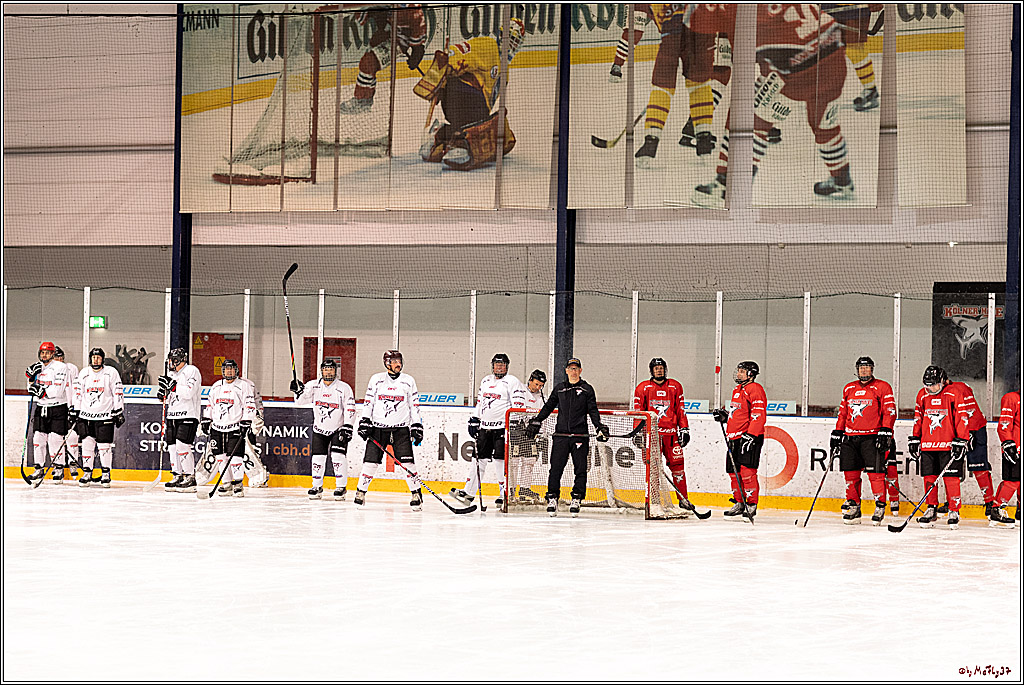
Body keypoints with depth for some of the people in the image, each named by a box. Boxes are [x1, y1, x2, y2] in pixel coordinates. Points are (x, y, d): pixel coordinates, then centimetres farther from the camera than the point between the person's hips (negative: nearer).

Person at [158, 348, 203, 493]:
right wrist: (162, 394, 4)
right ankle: (177, 477, 14)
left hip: (188, 415, -9)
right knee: (172, 446, 6)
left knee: (182, 446, -15)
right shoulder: (171, 374, 18)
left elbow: (189, 393, -20)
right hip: (173, 415, 9)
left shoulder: (192, 371, -8)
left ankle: (190, 478, -10)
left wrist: (172, 385, -22)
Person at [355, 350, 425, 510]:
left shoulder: (408, 381, 6)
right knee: (370, 461, -4)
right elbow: (368, 402, 6)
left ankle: (417, 495, -2)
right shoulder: (376, 379, 5)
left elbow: (414, 406, 8)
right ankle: (361, 492, 10)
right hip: (378, 427, 0)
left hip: (401, 428, 0)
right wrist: (365, 422, -2)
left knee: (407, 462, -10)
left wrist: (417, 427, 2)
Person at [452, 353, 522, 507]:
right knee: (479, 459, 8)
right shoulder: (485, 381, 18)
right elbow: (479, 403, 25)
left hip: (502, 427, -6)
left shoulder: (512, 382, -4)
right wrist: (474, 421, 18)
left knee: (501, 460, -9)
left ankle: (505, 494, -4)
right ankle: (468, 491, 12)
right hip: (485, 427, 6)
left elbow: (518, 406, -10)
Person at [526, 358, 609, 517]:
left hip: (580, 436, -1)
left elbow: (593, 411, 2)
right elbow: (548, 407, 18)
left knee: (580, 469, -1)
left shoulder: (587, 389, 5)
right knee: (556, 467, -4)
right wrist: (536, 422, 11)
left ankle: (576, 500, 6)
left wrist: (599, 427, -11)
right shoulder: (559, 388, 12)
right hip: (561, 435, 1)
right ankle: (552, 499, 3)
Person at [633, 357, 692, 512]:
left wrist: (684, 429, 7)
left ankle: (683, 499, 6)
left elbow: (680, 410, 12)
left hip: (671, 433, 1)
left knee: (677, 464, -1)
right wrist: (638, 432, 0)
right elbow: (638, 411, 6)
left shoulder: (675, 386, 11)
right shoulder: (643, 388, 6)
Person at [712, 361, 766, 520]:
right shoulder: (737, 390, 21)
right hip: (734, 438, 9)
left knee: (747, 470, -14)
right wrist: (724, 415, 14)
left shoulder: (755, 389, -9)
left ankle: (751, 505, -9)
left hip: (750, 437, -9)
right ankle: (739, 503, 19)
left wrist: (750, 435, -25)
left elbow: (759, 416, -18)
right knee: (734, 471, 9)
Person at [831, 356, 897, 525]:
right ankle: (853, 506, 10)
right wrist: (837, 433, 17)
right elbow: (843, 413, 23)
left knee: (875, 471, -11)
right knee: (850, 472, 2)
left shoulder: (882, 387, 2)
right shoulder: (849, 388, 18)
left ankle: (880, 506, -3)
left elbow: (890, 411, -4)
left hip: (872, 437, -5)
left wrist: (885, 432, -13)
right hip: (850, 437, 5)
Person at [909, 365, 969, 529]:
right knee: (929, 477, 5)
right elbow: (918, 419, 18)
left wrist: (960, 441, -10)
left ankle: (954, 512, 2)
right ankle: (931, 510, 15)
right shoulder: (922, 395, 8)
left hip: (949, 445, -4)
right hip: (928, 445, 4)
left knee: (951, 478, -6)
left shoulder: (954, 394, -7)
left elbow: (962, 419, -6)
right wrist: (914, 439, 15)